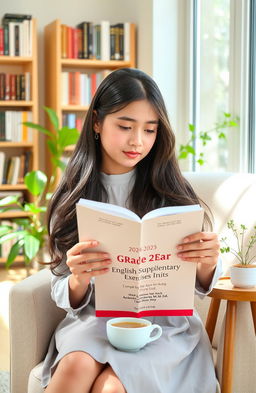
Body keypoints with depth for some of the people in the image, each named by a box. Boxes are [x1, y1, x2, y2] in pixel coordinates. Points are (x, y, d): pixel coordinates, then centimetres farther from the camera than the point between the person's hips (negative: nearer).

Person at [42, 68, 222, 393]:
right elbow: (69, 300, 3)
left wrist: (208, 263, -19)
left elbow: (201, 286, 5)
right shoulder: (72, 198, 4)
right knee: (77, 367, -31)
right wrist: (79, 279, -21)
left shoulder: (172, 194, 2)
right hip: (93, 319, 2)